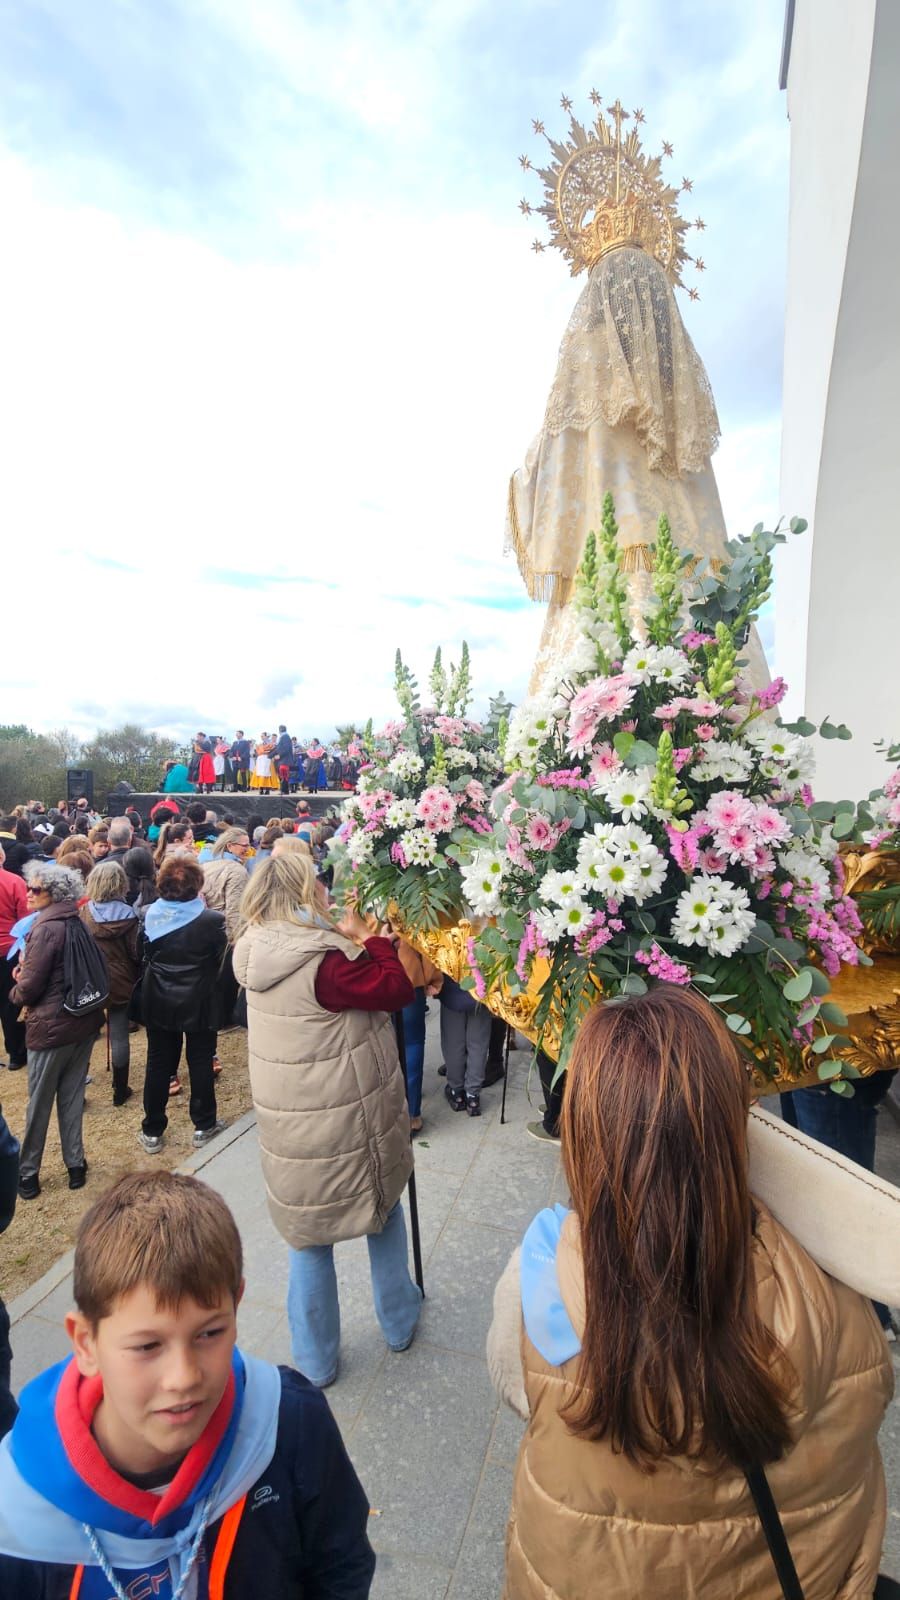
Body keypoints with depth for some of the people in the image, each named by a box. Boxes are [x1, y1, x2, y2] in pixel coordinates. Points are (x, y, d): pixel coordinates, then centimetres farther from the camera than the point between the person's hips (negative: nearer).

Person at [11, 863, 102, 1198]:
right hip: (85, 1022, 7)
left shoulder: (46, 928, -18)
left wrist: (15, 990, 6)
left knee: (39, 1103, 10)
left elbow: (28, 988, -15)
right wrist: (28, 971, 10)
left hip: (52, 1027, -7)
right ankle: (75, 1164, 24)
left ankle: (27, 1173, 26)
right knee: (72, 1097, 17)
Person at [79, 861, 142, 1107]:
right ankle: (120, 1090, 17)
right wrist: (136, 979, 8)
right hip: (121, 983, -1)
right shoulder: (129, 916, -12)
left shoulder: (83, 913, -10)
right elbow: (136, 953, -7)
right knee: (119, 1037, 7)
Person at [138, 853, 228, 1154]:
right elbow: (218, 959, -5)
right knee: (200, 1062, 12)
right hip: (198, 1003, -3)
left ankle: (152, 1131, 24)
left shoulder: (150, 915, -10)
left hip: (159, 1002, 3)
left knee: (158, 1063, 14)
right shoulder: (211, 920, -20)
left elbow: (143, 956, 4)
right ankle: (204, 1126, 23)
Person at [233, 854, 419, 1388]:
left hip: (289, 1126, 6)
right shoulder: (323, 963, -27)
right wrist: (368, 939, -15)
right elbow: (397, 989, -24)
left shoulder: (264, 957, -4)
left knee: (310, 1236, 20)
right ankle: (400, 1321, 42)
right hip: (346, 1125, -5)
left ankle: (315, 1363, 36)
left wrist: (353, 939, -2)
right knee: (385, 1206, 22)